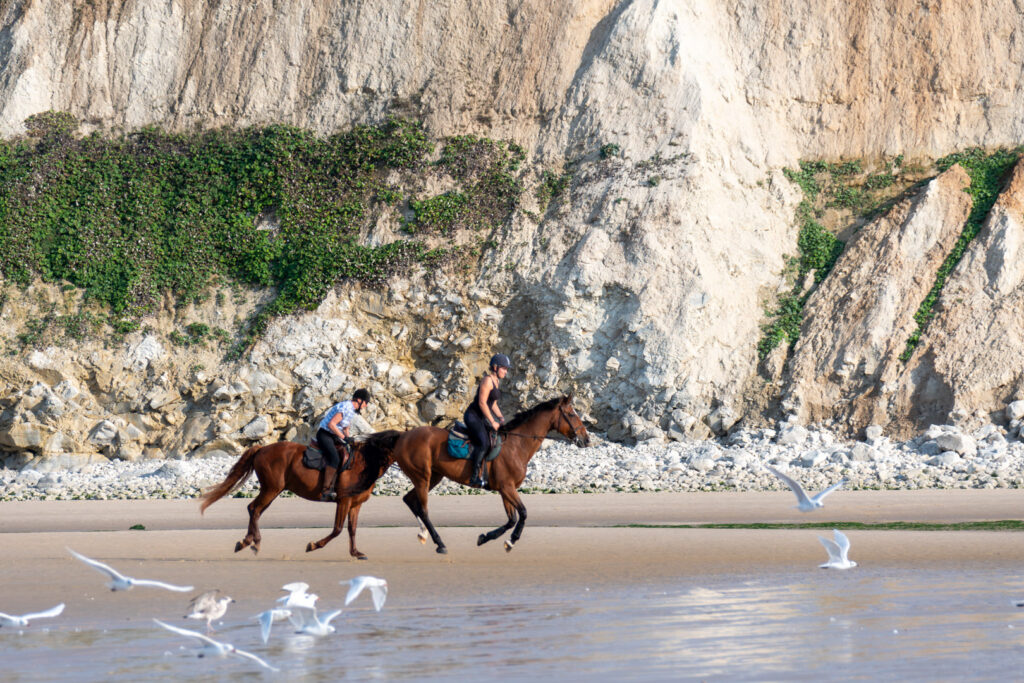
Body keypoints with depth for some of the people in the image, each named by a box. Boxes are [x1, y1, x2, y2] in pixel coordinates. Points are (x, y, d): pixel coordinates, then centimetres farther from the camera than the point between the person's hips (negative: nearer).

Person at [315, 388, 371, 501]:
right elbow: (331, 424, -24)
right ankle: (325, 491, -30)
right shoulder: (345, 408, -18)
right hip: (325, 434, -10)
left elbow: (345, 428, 24)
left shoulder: (352, 410, 14)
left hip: (335, 436, 10)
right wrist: (343, 438, -19)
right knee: (334, 458, -29)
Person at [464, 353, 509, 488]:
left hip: (484, 416, 10)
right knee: (483, 443, -27)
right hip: (473, 416, -10)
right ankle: (475, 476, -27)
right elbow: (482, 403, -21)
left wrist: (501, 419, 7)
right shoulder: (487, 380, -16)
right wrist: (492, 422, -18)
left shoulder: (497, 381, 14)